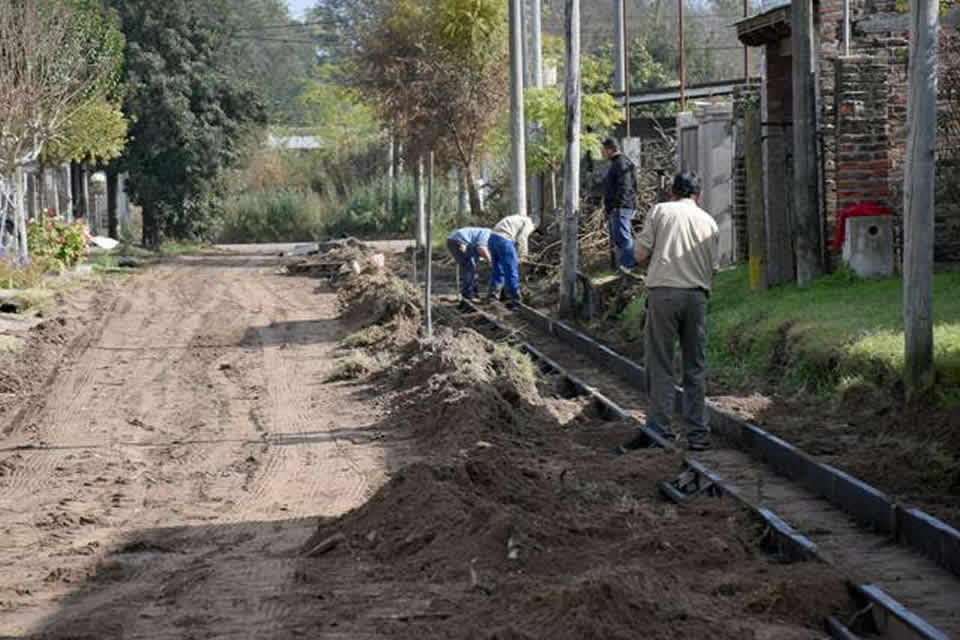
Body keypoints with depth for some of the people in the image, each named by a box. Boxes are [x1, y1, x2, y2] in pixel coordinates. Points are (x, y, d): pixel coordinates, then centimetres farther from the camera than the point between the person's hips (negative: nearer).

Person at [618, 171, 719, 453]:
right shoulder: (709, 222, 13)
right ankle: (698, 434, 9)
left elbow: (641, 254, 1)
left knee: (660, 366, 1)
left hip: (664, 292, -3)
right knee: (696, 368, 8)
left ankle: (660, 429, -4)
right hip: (697, 295, 3)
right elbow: (712, 266, 11)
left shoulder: (660, 211, 4)